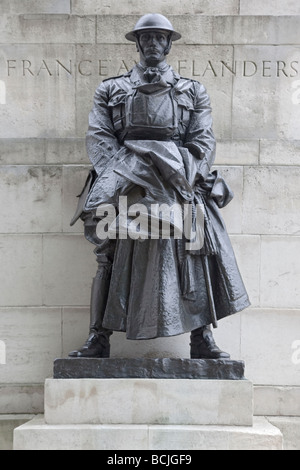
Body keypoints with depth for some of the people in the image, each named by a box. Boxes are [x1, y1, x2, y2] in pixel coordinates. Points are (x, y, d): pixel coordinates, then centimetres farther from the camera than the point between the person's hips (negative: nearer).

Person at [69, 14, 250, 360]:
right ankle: (99, 338, -1)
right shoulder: (111, 90, 20)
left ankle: (202, 339, -7)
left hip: (178, 180, 0)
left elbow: (204, 140, 9)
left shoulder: (192, 91, 20)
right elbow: (98, 137, 8)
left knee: (198, 250, -13)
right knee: (111, 255, -7)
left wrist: (184, 180, -9)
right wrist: (120, 175, -10)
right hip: (126, 180, 0)